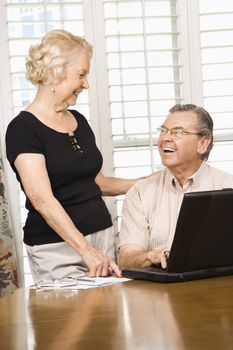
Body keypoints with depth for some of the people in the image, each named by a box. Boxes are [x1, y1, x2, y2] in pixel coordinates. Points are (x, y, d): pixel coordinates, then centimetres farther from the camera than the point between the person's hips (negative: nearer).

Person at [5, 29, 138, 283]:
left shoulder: (79, 121, 12)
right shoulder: (23, 128, -11)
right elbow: (42, 199, -20)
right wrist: (85, 249, -28)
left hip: (103, 235, 7)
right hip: (56, 248, -6)